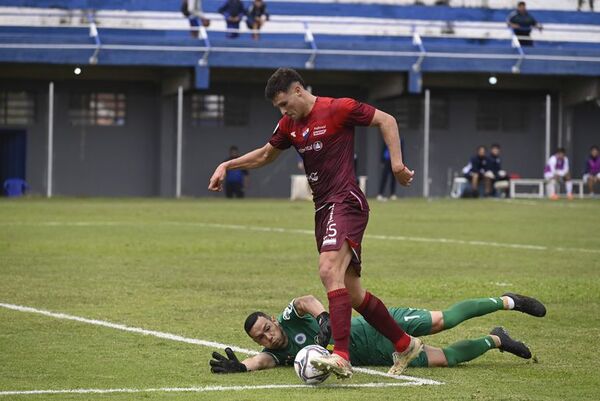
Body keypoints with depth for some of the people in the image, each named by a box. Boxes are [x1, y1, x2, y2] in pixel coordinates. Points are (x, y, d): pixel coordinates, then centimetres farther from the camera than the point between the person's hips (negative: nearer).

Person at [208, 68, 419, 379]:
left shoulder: (338, 109, -8)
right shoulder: (289, 125, 14)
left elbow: (386, 121, -3)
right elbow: (265, 155, 30)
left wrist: (396, 163, -11)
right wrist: (227, 165, 21)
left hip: (345, 202, -8)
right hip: (322, 210, 8)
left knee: (329, 270, -28)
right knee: (352, 294, 8)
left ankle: (341, 356, -36)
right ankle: (404, 344, 24)